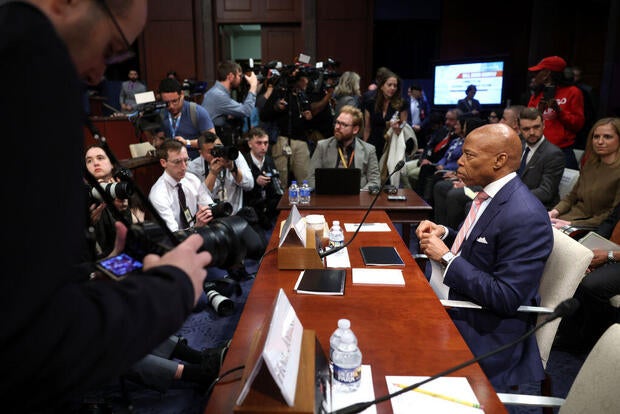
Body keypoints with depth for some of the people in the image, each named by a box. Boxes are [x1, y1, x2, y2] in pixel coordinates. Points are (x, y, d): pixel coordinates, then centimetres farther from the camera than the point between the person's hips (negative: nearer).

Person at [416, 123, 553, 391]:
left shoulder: (525, 217, -24)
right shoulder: (488, 195, 5)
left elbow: (506, 299, -26)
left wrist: (446, 257, -22)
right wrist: (445, 234, 0)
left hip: (484, 335, -9)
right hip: (452, 303, 9)